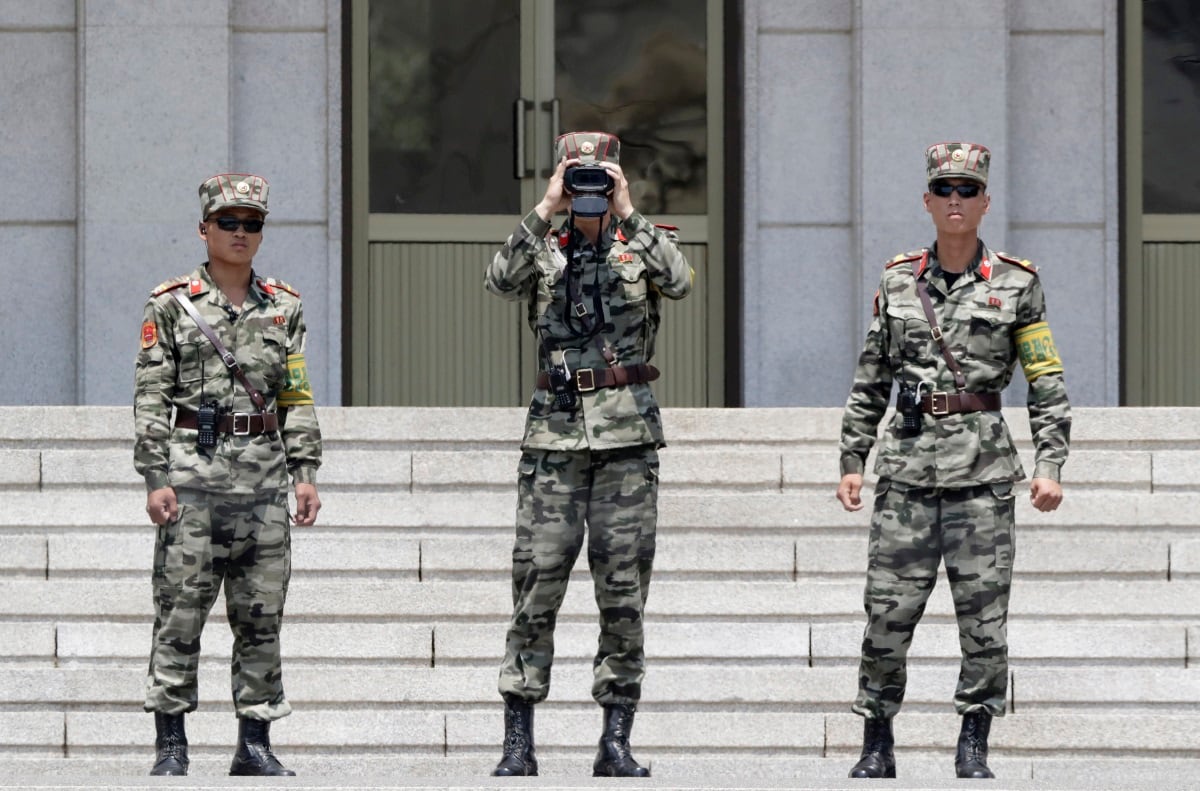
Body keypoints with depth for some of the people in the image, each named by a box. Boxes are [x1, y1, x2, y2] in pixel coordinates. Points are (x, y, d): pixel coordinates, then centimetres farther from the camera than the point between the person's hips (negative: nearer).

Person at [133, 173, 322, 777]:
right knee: (180, 611, -3)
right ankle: (171, 743, 1)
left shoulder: (284, 307, 12)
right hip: (193, 469, -3)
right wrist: (155, 478, -8)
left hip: (264, 474, 3)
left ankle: (255, 743, 10)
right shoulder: (171, 306, 2)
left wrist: (305, 472, 5)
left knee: (261, 615, 4)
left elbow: (298, 398, 13)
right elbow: (151, 398, -1)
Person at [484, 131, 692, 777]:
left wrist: (628, 215, -13)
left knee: (624, 590, 0)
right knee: (537, 583, -3)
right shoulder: (543, 250, 10)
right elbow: (500, 280, -11)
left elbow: (678, 281, -13)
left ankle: (616, 742, 4)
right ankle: (518, 742, 0)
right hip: (555, 427, 0)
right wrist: (544, 212, -13)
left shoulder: (642, 245, 9)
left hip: (628, 431, 0)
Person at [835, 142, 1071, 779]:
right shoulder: (897, 281, 9)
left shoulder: (1016, 284, 3)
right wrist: (852, 460, 9)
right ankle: (877, 747, 7)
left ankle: (973, 747, 7)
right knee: (888, 610, -1)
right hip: (908, 461, 2)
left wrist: (1049, 465, -5)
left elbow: (1047, 383, 4)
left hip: (983, 464, -1)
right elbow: (871, 381, 14)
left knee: (983, 612, -2)